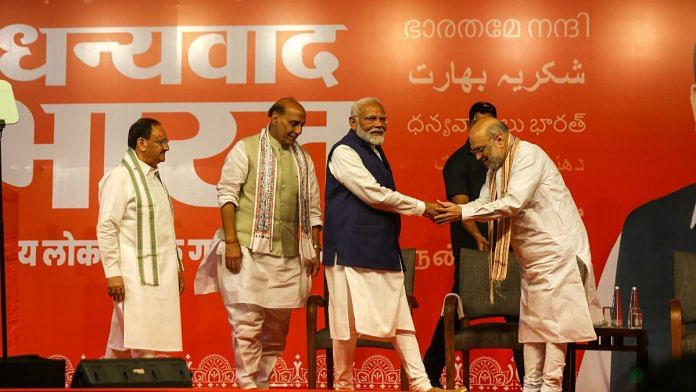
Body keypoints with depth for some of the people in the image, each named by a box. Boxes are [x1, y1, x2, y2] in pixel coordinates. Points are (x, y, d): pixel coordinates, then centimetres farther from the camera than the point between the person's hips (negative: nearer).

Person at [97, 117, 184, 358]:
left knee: (122, 344, 10)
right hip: (134, 278, -8)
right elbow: (106, 229, -12)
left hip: (160, 276, 8)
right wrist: (112, 273, -17)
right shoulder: (119, 177, -7)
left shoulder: (154, 177, 18)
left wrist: (177, 267, 21)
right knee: (141, 347, -10)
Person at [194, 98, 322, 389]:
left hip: (287, 256, 5)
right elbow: (227, 193, -5)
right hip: (248, 250, -5)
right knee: (247, 323, -8)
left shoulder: (303, 160, 16)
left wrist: (314, 248, 10)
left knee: (276, 326, 7)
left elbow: (312, 208, 18)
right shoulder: (246, 149, 1)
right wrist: (231, 241, -12)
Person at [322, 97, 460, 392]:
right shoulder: (344, 152, -10)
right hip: (352, 253, -8)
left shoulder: (375, 152, 18)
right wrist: (423, 208, -10)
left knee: (400, 319, 6)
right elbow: (374, 195, -17)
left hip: (384, 253, 9)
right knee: (350, 321, -2)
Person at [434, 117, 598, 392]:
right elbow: (485, 202, 8)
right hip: (531, 256, 9)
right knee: (531, 319, 9)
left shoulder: (528, 156, -18)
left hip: (556, 250, -9)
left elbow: (514, 203, -27)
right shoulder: (497, 167, 9)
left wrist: (463, 212, -25)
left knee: (553, 317, -6)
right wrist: (453, 210, -12)